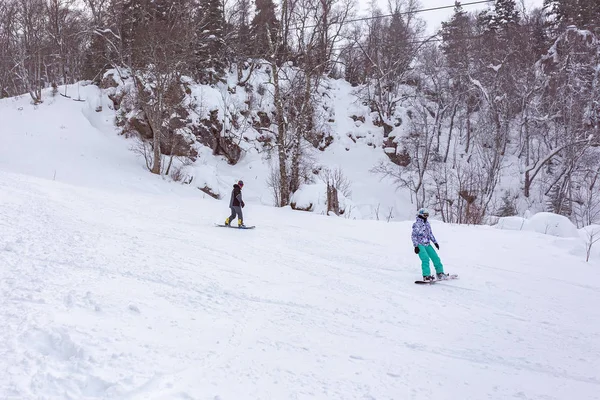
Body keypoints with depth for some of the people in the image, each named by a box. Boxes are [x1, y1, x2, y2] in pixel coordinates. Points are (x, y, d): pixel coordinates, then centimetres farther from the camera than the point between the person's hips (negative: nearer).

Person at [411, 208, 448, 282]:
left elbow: (430, 234, 22)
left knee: (435, 257, 5)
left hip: (427, 244, 7)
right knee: (425, 258, -22)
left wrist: (435, 242, 18)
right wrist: (416, 246, -16)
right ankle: (426, 276, -21)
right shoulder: (417, 224, -10)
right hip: (420, 245, -7)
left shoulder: (427, 223, 12)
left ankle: (440, 273, 17)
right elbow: (414, 236, -11)